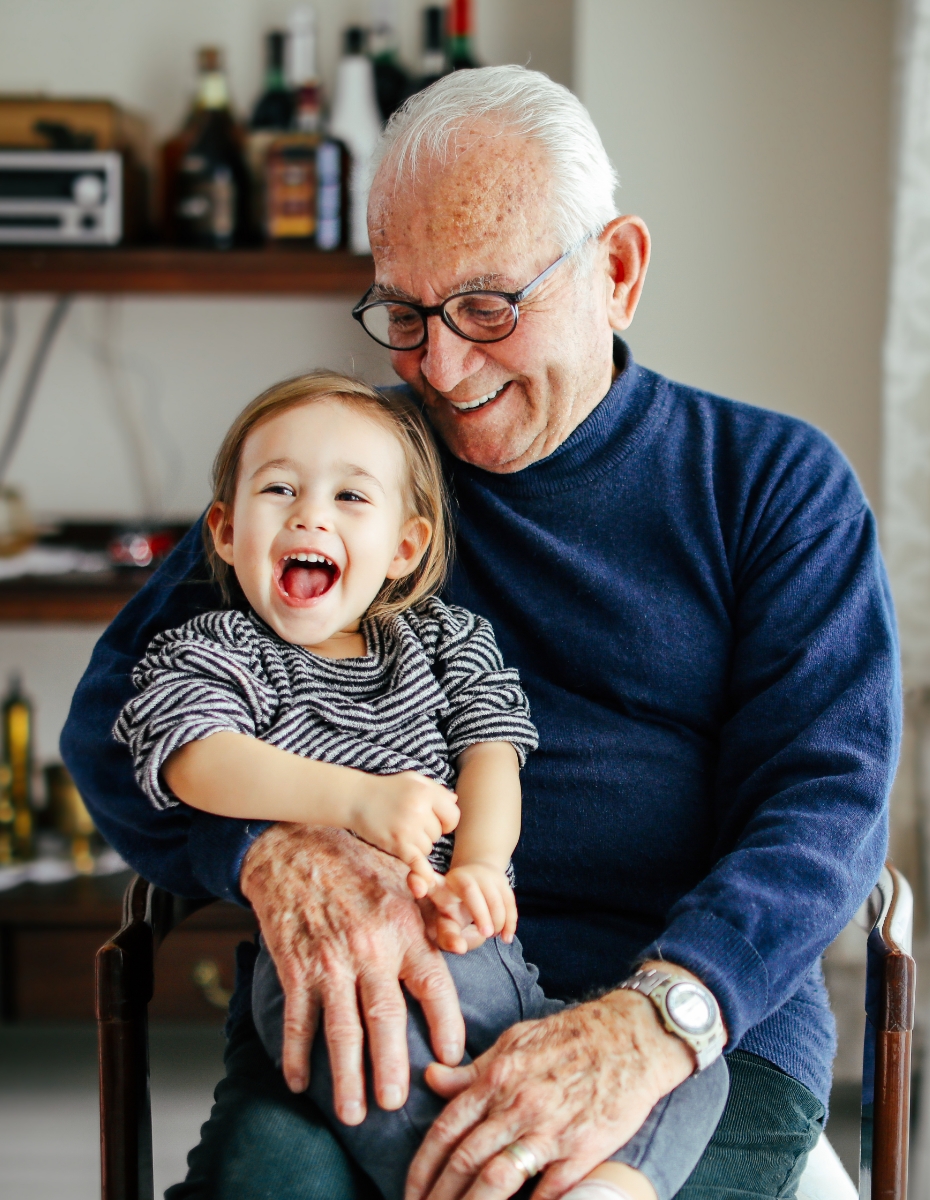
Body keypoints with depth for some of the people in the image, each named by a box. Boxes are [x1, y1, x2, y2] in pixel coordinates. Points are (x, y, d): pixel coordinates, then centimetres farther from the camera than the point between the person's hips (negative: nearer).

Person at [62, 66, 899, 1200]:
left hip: (706, 1019, -1)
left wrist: (649, 1024, -23)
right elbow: (116, 713, 7)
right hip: (363, 1012, 2)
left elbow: (828, 796, -2)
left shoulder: (778, 481, 10)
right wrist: (277, 852, -18)